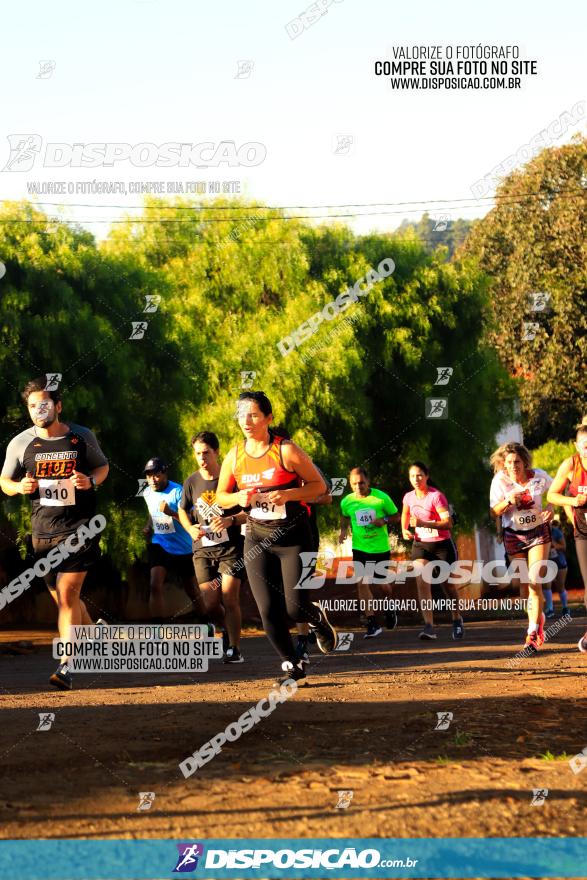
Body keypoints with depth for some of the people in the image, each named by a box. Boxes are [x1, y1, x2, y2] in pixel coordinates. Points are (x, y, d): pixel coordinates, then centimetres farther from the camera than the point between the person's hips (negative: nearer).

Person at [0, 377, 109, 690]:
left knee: (67, 594, -13)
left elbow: (102, 467, 13)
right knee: (62, 598, 11)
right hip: (44, 531, 3)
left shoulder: (82, 437, -2)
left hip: (80, 527, -3)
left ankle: (66, 666, -13)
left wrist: (90, 481, -9)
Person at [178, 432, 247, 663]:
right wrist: (190, 528, 0)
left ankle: (234, 648, -3)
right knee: (210, 605, -3)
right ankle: (227, 629, 28)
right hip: (203, 550, 3)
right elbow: (183, 510, 20)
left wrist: (231, 520, -20)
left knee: (229, 598, -13)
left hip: (230, 548, -3)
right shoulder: (192, 482, 4)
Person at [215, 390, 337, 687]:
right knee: (269, 611, -4)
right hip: (257, 540, 4)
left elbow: (319, 485, -5)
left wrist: (287, 494, -20)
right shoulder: (234, 457, 2)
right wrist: (239, 498, -9)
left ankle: (319, 619, 26)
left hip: (293, 538, -4)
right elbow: (221, 497, 13)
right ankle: (292, 666, 13)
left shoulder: (286, 451, -10)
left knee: (295, 608, -11)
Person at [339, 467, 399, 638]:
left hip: (381, 547, -1)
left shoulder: (381, 497, -11)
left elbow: (395, 515, 0)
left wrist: (384, 520, -20)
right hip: (360, 548, 1)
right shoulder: (347, 502, -5)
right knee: (361, 584, -9)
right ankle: (372, 624, -3)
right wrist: (344, 530, -3)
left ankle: (390, 609, 41)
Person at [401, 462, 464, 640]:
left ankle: (457, 620, 35)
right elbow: (405, 516, 22)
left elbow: (448, 523, -25)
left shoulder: (436, 496, -17)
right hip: (420, 544, 4)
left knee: (447, 585, 9)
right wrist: (405, 530, 1)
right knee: (422, 582, -17)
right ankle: (429, 626, -23)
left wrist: (423, 523, -34)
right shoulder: (409, 498, 0)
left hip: (442, 545, -3)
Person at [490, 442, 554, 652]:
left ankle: (533, 634, -15)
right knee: (524, 585, 7)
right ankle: (539, 619, 34)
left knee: (535, 583, -14)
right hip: (514, 535, 1)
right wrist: (508, 501, -28)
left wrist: (551, 508, -10)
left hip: (538, 532, -1)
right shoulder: (500, 481, -11)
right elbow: (494, 512, -8)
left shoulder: (539, 476, -12)